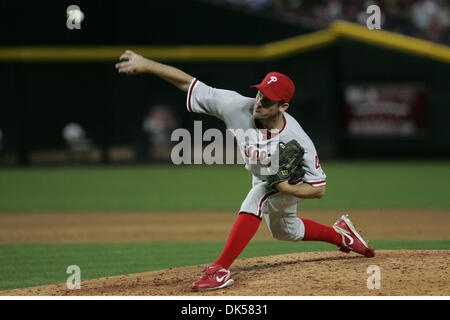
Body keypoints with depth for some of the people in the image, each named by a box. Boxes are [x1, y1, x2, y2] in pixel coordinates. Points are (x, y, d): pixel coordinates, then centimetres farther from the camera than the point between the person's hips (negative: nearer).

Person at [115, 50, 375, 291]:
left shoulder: (298, 142, -42)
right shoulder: (239, 107, -36)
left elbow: (319, 189, -29)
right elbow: (188, 83, -35)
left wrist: (285, 188, -42)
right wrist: (146, 65, -42)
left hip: (292, 183, -6)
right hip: (263, 179, 6)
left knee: (256, 199, -34)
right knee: (283, 230, 27)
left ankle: (221, 270, -34)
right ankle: (341, 234, 51)